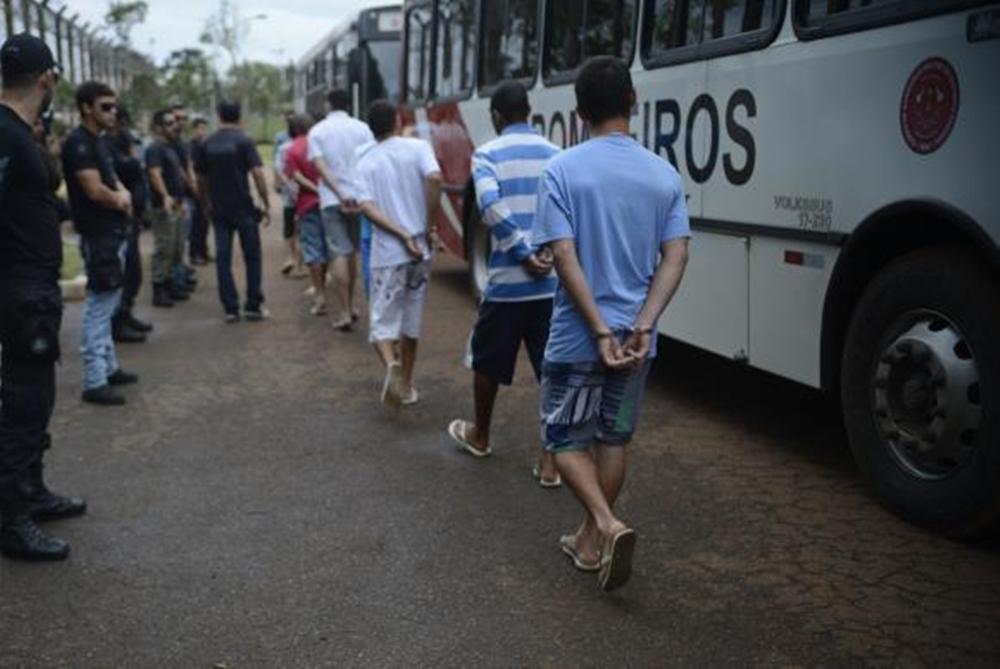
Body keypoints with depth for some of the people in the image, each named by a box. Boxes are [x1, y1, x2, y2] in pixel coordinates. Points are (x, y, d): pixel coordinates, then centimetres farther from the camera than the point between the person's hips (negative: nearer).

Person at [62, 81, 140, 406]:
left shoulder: (100, 141, 14)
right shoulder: (78, 143, -15)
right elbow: (95, 190, -22)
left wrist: (122, 195, -6)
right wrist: (121, 202, -3)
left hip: (113, 232, 10)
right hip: (98, 236, -10)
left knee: (108, 303, 16)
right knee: (99, 306, -7)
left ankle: (109, 368, 27)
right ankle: (94, 382, -2)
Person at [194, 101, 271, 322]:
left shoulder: (207, 144, 5)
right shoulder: (244, 141, -7)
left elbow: (201, 179, 10)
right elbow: (257, 174, -15)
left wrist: (206, 204, 23)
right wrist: (266, 204, -10)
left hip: (219, 210, 4)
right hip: (243, 208, -3)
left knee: (223, 258, 6)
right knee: (252, 256, 7)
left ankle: (231, 308, 6)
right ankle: (253, 306, 8)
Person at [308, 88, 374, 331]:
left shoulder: (317, 131, 2)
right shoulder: (361, 128, 2)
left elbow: (320, 166, -10)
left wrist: (340, 194, -17)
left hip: (331, 200, -1)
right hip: (359, 197, 2)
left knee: (339, 253, -2)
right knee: (352, 251, 16)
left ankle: (345, 313, -6)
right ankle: (350, 306, 25)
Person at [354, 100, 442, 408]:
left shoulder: (366, 163, 6)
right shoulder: (418, 147, 1)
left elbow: (367, 207, -9)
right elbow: (434, 178, -19)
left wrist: (401, 235, -12)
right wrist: (429, 225, -10)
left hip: (386, 253, 0)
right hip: (419, 250, 1)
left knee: (382, 322, 5)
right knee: (410, 322, 15)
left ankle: (391, 365, -24)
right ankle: (406, 385, 24)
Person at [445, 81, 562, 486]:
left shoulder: (487, 155, -1)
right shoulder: (557, 155, 9)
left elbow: (490, 205, -19)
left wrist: (524, 255, -16)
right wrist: (547, 253, -1)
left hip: (507, 281, -2)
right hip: (554, 280, 3)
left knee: (488, 362, 18)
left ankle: (479, 436, 37)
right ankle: (550, 460, 7)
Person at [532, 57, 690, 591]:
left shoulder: (563, 170, -9)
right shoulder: (664, 174, 2)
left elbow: (564, 257, -17)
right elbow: (675, 258, -6)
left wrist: (600, 332, -16)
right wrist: (642, 326, -11)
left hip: (577, 337, -4)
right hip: (634, 338, 4)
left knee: (566, 438, 12)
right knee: (613, 439, 18)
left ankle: (607, 525, -8)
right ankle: (591, 541, 29)